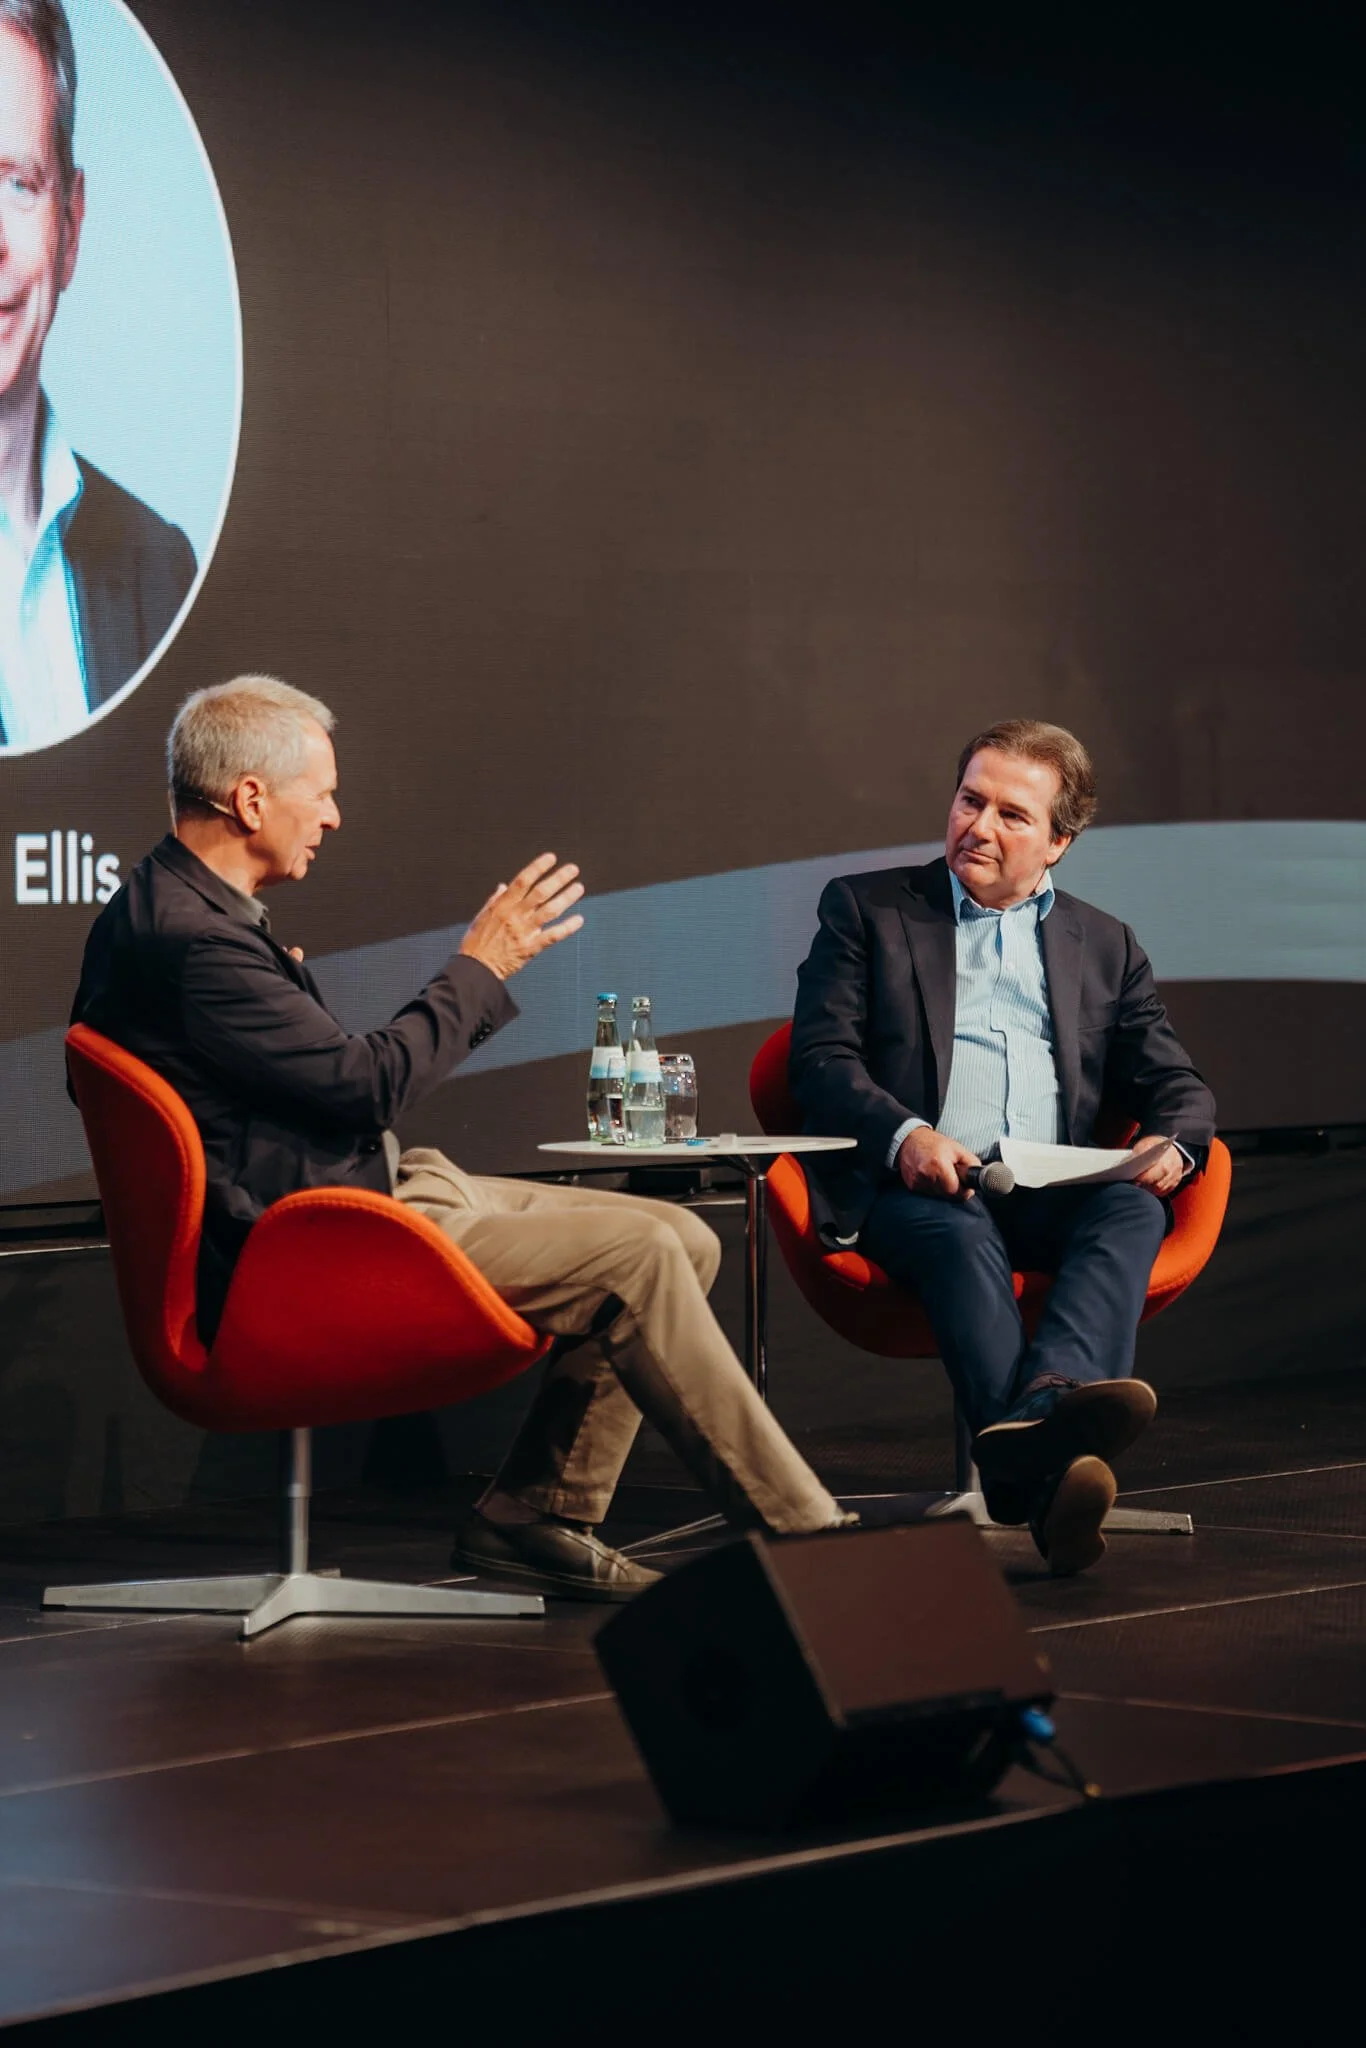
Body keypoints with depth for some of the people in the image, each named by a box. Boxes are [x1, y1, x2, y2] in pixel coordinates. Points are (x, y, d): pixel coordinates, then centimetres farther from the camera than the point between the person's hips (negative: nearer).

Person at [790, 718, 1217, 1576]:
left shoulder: (1106, 944, 24)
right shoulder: (866, 908, 16)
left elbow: (1175, 1084, 18)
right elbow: (821, 1060, 5)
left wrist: (1171, 1145, -9)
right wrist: (904, 1136, -16)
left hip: (1056, 1193, 3)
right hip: (919, 1186, -3)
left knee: (1134, 1209, -31)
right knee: (958, 1235, -37)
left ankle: (1043, 1409, -59)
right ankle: (1044, 1471, -60)